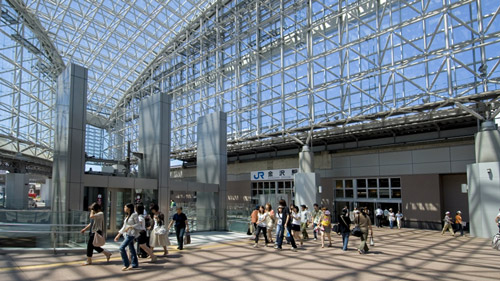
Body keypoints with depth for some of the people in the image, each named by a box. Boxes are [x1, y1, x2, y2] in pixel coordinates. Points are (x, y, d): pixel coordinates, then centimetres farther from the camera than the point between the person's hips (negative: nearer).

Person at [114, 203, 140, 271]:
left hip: (131, 234, -8)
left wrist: (130, 227, -24)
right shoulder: (127, 216, 16)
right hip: (127, 234, 8)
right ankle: (135, 264, 18)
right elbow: (124, 227, 19)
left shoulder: (134, 215, -9)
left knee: (122, 247, -14)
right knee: (131, 249, 11)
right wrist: (118, 235, 16)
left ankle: (126, 264, -6)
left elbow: (138, 225, -11)